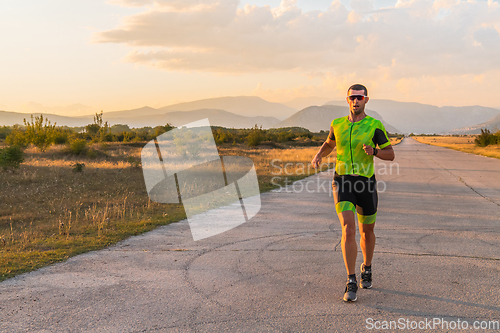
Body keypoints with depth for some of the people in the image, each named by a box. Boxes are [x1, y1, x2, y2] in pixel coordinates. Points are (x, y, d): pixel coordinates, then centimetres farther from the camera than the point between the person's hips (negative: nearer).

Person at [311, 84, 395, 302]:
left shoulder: (375, 126, -4)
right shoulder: (337, 124, 4)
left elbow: (390, 154, 1)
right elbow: (330, 143, 25)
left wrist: (374, 151, -20)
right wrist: (318, 155, 4)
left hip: (366, 182, 0)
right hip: (342, 183, 0)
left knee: (367, 231, 17)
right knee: (348, 230, -17)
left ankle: (367, 269, 44)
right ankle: (351, 283, -11)